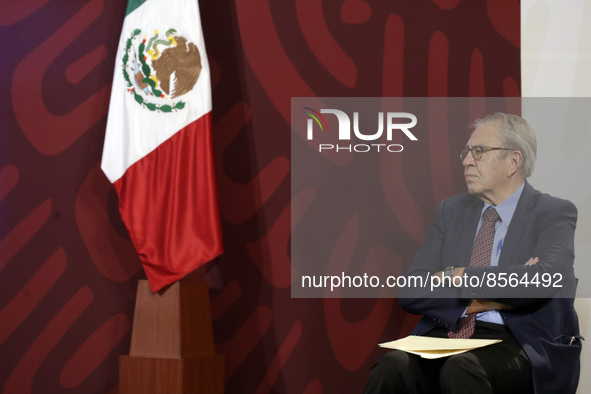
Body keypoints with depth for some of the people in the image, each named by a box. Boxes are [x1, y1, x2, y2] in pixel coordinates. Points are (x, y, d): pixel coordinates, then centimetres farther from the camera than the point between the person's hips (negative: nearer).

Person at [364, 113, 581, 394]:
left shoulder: (554, 213, 3)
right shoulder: (451, 210, 17)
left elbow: (547, 279, -18)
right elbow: (410, 293, 8)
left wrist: (456, 276, -11)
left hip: (517, 341, -3)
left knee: (461, 369, -37)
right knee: (393, 366, -29)